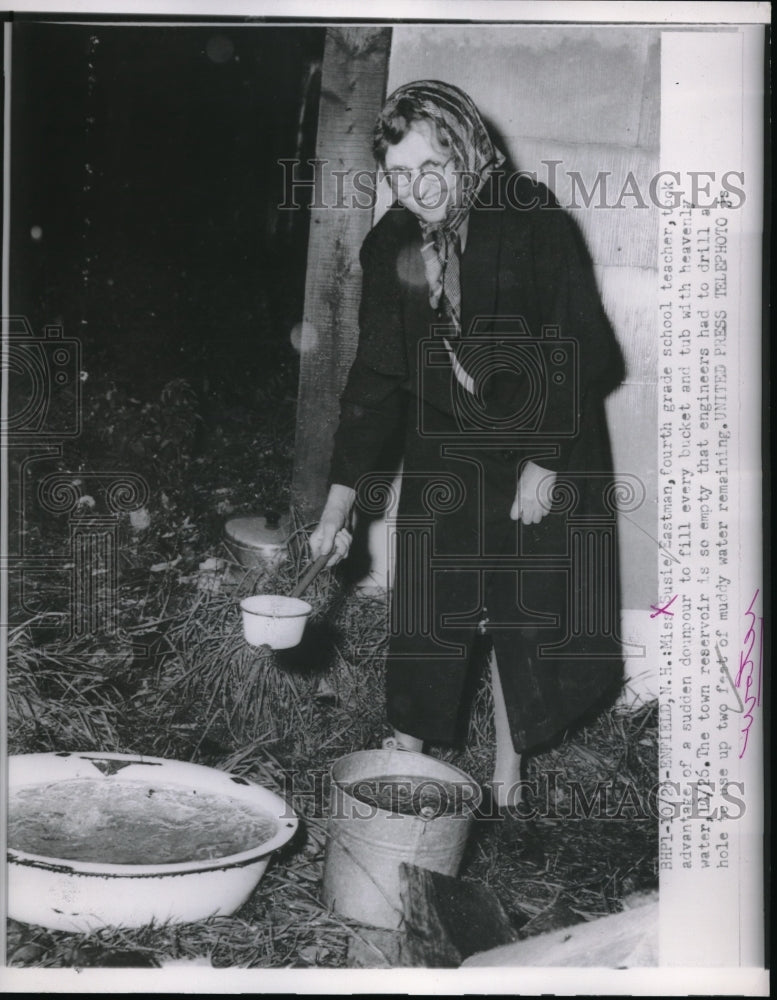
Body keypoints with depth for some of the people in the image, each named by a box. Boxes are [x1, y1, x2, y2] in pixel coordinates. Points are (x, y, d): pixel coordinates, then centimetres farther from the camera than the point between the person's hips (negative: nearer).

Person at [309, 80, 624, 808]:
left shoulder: (532, 221, -15)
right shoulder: (389, 246, -2)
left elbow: (581, 352, -12)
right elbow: (375, 379, 1)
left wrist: (545, 462, -15)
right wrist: (339, 506, -3)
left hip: (541, 447, -3)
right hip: (443, 453, 3)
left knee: (527, 612, 1)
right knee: (425, 618, 0)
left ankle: (505, 794, 16)